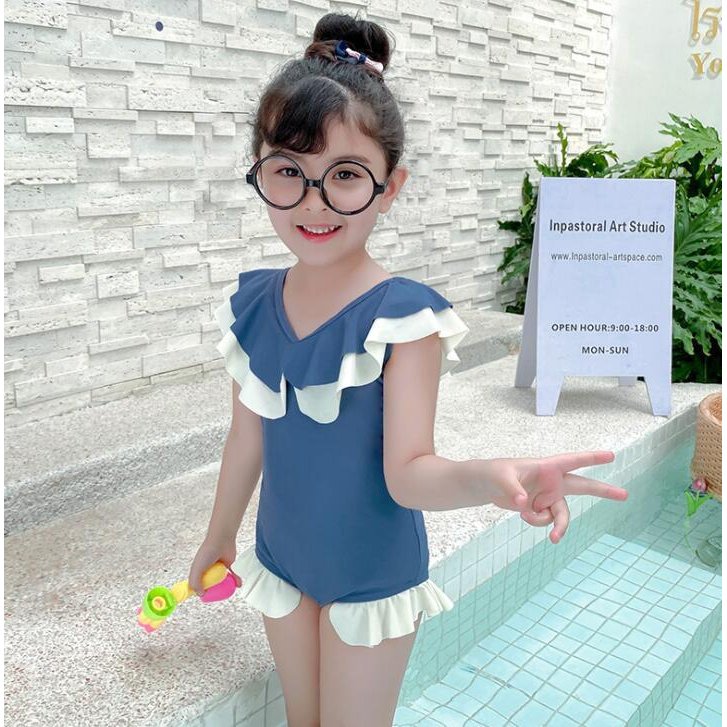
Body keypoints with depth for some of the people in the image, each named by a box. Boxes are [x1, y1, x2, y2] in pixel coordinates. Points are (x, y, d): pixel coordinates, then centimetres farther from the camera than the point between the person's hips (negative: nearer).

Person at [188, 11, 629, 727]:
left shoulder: (405, 316, -23)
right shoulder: (251, 303, -8)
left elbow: (407, 471, -24)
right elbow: (248, 436, 3)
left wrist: (487, 477, -46)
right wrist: (218, 536, 15)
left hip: (373, 574, -4)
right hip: (281, 556, 5)